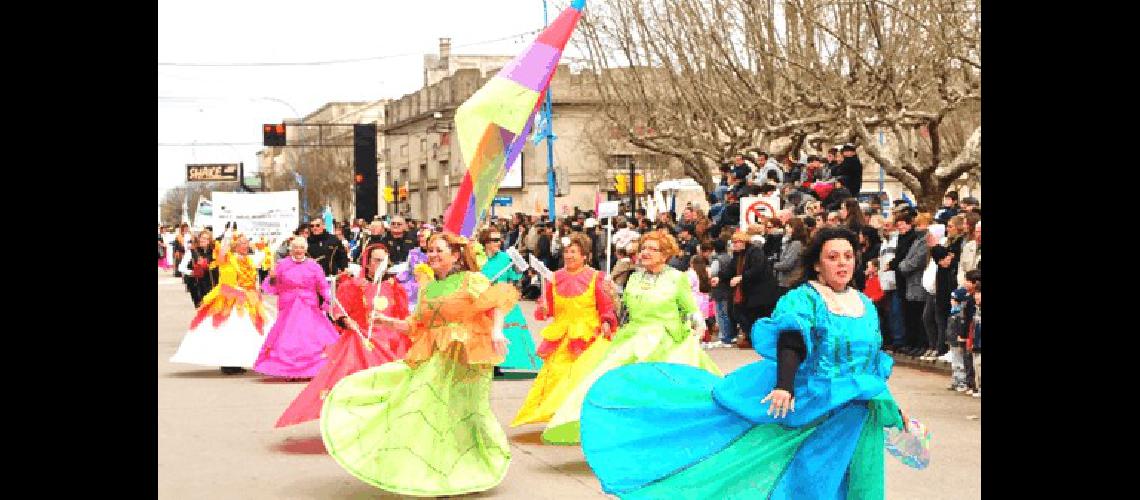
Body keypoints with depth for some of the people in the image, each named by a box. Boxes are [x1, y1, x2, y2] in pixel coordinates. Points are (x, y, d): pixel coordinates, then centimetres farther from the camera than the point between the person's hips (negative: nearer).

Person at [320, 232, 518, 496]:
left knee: (463, 415, 0)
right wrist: (389, 322, 6)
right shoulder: (428, 287, 14)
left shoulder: (471, 281, -3)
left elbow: (500, 300, -13)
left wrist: (497, 330, -27)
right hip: (432, 360, 6)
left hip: (464, 359, -6)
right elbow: (418, 326, 17)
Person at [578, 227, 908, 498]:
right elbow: (791, 344, -24)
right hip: (810, 411, -6)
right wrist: (784, 386, -41)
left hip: (856, 420, 6)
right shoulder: (803, 299, -7)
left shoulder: (866, 305, 13)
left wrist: (891, 408, 25)